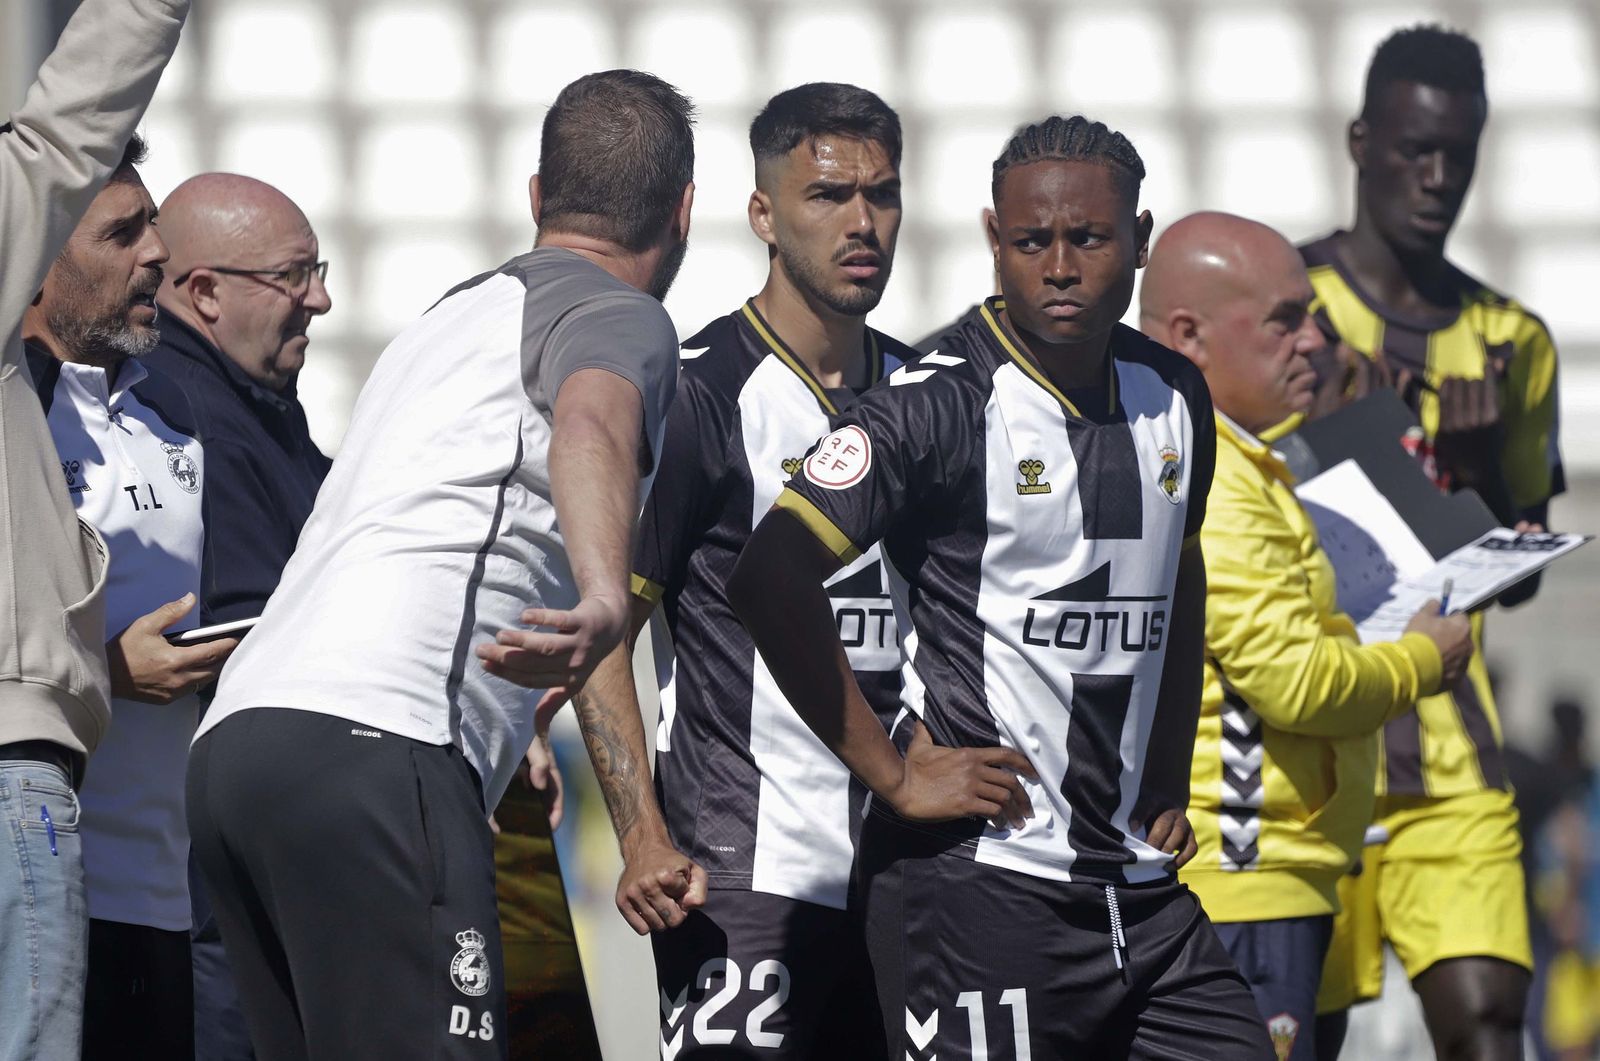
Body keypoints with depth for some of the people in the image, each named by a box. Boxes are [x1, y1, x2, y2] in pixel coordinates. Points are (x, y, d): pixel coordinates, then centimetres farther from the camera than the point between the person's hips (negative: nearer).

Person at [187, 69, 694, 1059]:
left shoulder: (449, 317, 34)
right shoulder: (617, 314, 6)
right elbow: (591, 424, -20)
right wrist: (606, 598, -40)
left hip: (236, 737, 9)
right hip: (378, 748, -9)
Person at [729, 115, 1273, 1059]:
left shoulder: (1174, 398, 11)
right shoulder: (940, 407, -11)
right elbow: (770, 579, -20)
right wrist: (896, 777, -16)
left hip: (1139, 886, 7)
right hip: (980, 875, -7)